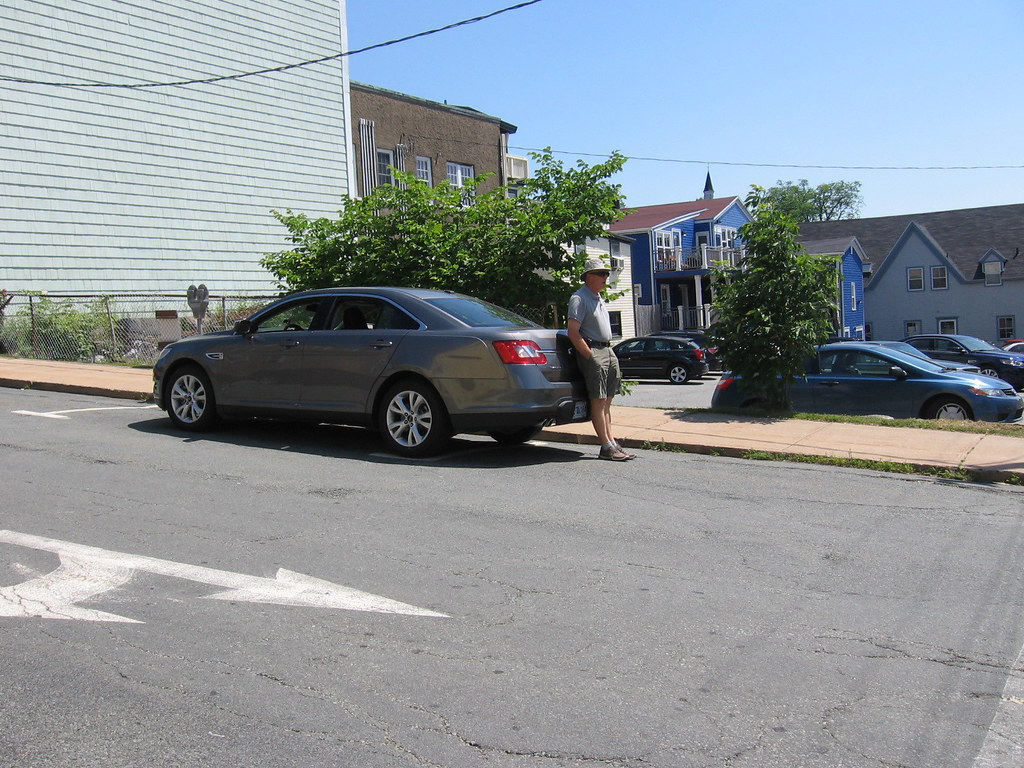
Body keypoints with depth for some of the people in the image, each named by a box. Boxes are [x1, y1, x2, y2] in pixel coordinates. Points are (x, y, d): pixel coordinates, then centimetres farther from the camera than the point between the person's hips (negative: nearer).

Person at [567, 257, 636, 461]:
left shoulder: (599, 299, 20)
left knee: (607, 401, 10)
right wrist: (591, 357, -19)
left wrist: (609, 352, 15)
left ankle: (612, 443, 12)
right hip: (593, 353, -9)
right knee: (598, 401, -8)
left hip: (608, 351, 9)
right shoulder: (579, 298, -9)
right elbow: (573, 333, -17)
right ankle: (607, 447, -8)